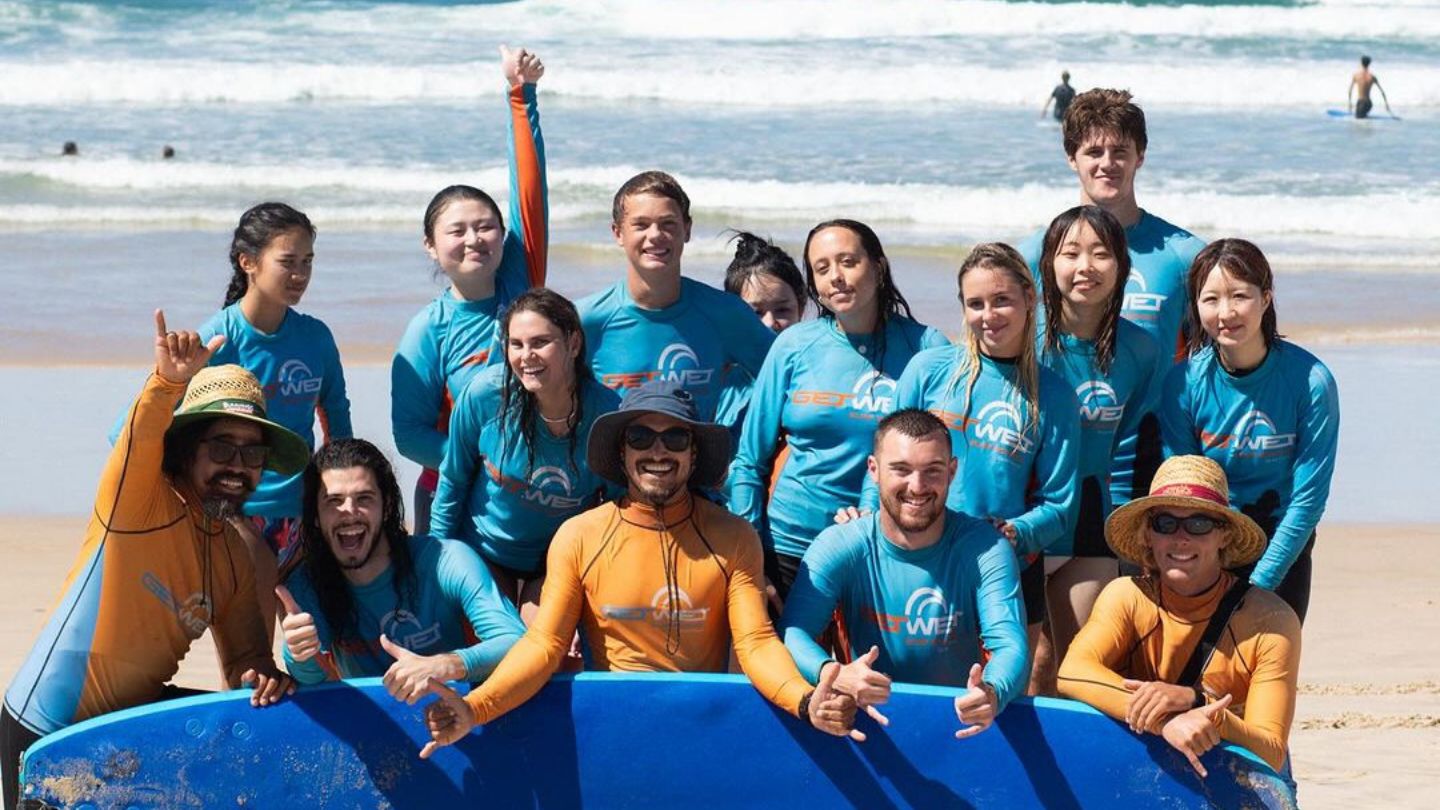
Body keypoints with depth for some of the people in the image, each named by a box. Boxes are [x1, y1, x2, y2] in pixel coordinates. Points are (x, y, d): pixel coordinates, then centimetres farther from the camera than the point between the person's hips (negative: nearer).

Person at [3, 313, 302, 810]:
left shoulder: (235, 556, 5)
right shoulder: (139, 501, -16)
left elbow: (244, 656, 8)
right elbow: (141, 440, -38)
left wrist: (259, 676, -17)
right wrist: (168, 382, -59)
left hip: (133, 719, 7)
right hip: (46, 727, -6)